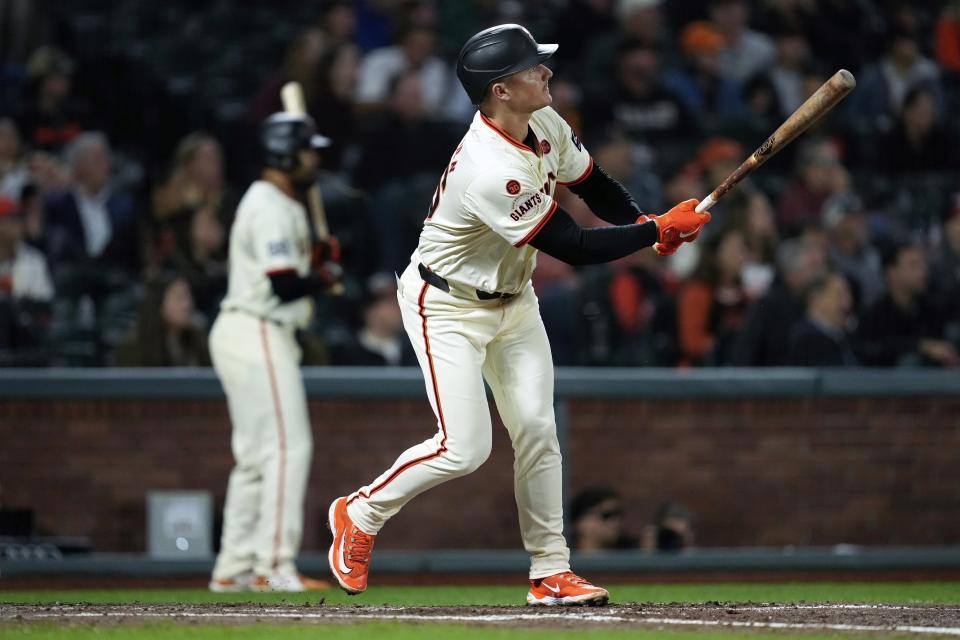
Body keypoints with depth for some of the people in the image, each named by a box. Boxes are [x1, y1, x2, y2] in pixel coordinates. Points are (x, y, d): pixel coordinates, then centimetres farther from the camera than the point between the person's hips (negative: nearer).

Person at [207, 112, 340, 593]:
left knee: (255, 455, 11)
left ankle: (234, 568, 13)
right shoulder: (271, 208, -15)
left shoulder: (283, 205, 18)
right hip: (258, 337, -11)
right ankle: (274, 565, -15)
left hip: (246, 337, 11)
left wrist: (315, 256, 5)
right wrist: (324, 279, -5)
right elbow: (284, 284, -22)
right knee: (287, 447, -13)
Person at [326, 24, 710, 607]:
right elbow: (575, 248, -29)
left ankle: (551, 571, 10)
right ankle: (361, 514, 11)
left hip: (512, 298, 8)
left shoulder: (545, 126, -8)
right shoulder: (490, 171, -35)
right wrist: (658, 231, -24)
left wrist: (646, 222, -11)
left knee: (537, 429, 2)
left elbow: (593, 185, 8)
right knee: (465, 448, -13)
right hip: (448, 306, -8)